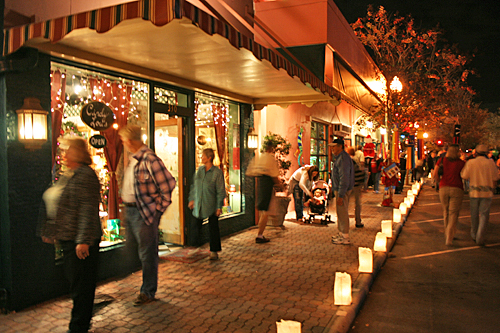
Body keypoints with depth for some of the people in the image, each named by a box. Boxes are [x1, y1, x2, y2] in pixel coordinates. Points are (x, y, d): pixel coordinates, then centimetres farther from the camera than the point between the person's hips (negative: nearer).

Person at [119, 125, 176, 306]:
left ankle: (148, 292, 18)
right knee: (131, 250, 19)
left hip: (145, 213, -9)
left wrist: (159, 209, -13)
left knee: (147, 254, 3)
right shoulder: (132, 159, 10)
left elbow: (168, 184, -19)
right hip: (129, 210, 9)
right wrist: (126, 205, 13)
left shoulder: (150, 160, -20)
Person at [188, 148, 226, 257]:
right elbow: (194, 186, 16)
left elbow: (221, 191, -10)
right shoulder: (200, 169, 6)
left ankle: (214, 251, 16)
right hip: (199, 205, 5)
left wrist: (219, 207, -12)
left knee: (213, 228, 3)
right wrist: (192, 199, 13)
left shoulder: (217, 172, -10)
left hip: (212, 206, -4)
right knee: (195, 227, 6)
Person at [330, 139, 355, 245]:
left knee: (343, 213, -4)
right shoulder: (338, 157, 14)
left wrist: (340, 195, -25)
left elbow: (344, 178, -25)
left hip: (343, 190, -11)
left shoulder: (343, 159, -20)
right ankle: (341, 233, 29)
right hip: (339, 189, 11)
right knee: (340, 212, 18)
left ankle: (345, 238, 4)